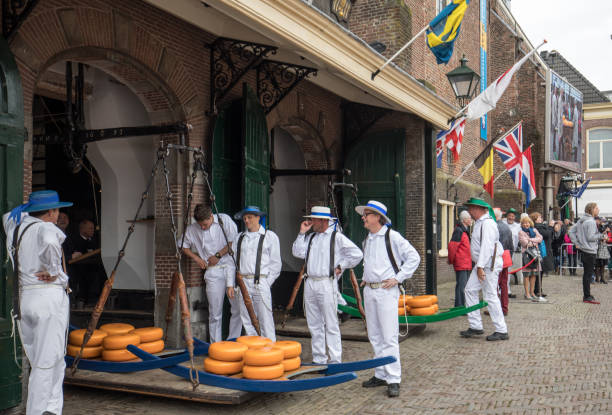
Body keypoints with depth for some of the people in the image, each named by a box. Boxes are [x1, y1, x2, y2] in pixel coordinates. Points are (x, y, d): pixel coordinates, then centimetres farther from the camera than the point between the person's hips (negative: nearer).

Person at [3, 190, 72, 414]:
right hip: (49, 297, -8)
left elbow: (8, 216, 37)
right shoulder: (45, 228, -10)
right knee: (47, 363, 0)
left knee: (38, 361, 15)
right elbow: (50, 243, -34)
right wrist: (52, 271, -20)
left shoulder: (13, 226, 13)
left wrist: (30, 206, 25)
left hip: (22, 300, 8)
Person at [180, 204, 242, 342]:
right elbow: (182, 246, 18)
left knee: (239, 307, -3)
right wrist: (197, 258, 6)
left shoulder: (224, 219, 0)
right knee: (215, 313, 1)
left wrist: (218, 255, -4)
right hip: (213, 272, 1)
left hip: (230, 267, -1)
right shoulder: (192, 229, 5)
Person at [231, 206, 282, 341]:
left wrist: (267, 283, -4)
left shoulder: (270, 237, 4)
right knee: (247, 321, 7)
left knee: (266, 320, -6)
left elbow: (276, 264, 3)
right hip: (243, 283, 4)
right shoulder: (239, 238, 15)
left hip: (261, 283, -4)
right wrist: (230, 284, 6)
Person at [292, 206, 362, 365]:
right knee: (314, 325, 10)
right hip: (310, 284, 7)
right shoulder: (311, 237, 16)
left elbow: (356, 254, -5)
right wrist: (302, 233, 3)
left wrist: (340, 267, -4)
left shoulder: (337, 237, -3)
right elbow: (297, 252, 6)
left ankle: (335, 361, 0)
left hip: (327, 284, -6)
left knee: (331, 325, -5)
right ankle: (318, 360, 19)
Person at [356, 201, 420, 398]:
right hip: (369, 291, 8)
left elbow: (414, 257, -7)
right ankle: (381, 375, 21)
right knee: (375, 336, 11)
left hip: (386, 291, -7)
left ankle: (393, 380, -3)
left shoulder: (392, 236, -7)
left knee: (389, 337, -8)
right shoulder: (367, 239, 16)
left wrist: (398, 278, -10)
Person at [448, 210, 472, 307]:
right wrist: (451, 260, -10)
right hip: (461, 263, -10)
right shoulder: (459, 231, -16)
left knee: (464, 285, 14)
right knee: (461, 285, -8)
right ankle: (459, 307, -5)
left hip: (466, 263, 10)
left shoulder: (465, 230, 17)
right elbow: (452, 246, -19)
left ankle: (462, 306, 22)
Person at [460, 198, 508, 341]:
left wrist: (480, 266, -25)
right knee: (470, 290, 8)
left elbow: (486, 246, -23)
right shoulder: (479, 223, 15)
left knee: (490, 296, -6)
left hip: (489, 264, -10)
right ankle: (475, 326, 13)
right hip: (481, 265, 10)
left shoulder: (487, 223, -17)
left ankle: (501, 331, 3)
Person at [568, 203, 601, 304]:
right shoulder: (590, 222, -16)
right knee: (588, 274, -4)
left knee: (587, 273, 15)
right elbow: (590, 237, -21)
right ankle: (587, 297, 0)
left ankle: (586, 295, 21)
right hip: (589, 251, -9)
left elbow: (571, 231, 13)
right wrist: (601, 235, -8)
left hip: (583, 250, 9)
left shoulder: (581, 220, 12)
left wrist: (576, 243, 9)